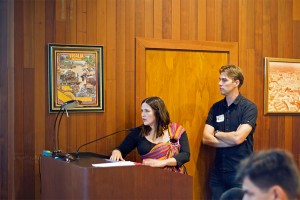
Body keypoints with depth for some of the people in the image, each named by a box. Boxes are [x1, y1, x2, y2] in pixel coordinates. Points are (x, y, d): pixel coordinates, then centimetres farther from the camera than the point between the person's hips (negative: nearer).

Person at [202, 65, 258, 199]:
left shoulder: (249, 107, -9)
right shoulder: (215, 108, 7)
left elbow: (238, 138, -19)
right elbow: (206, 139, -2)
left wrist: (217, 133, -2)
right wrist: (231, 139, -13)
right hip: (218, 171, 5)